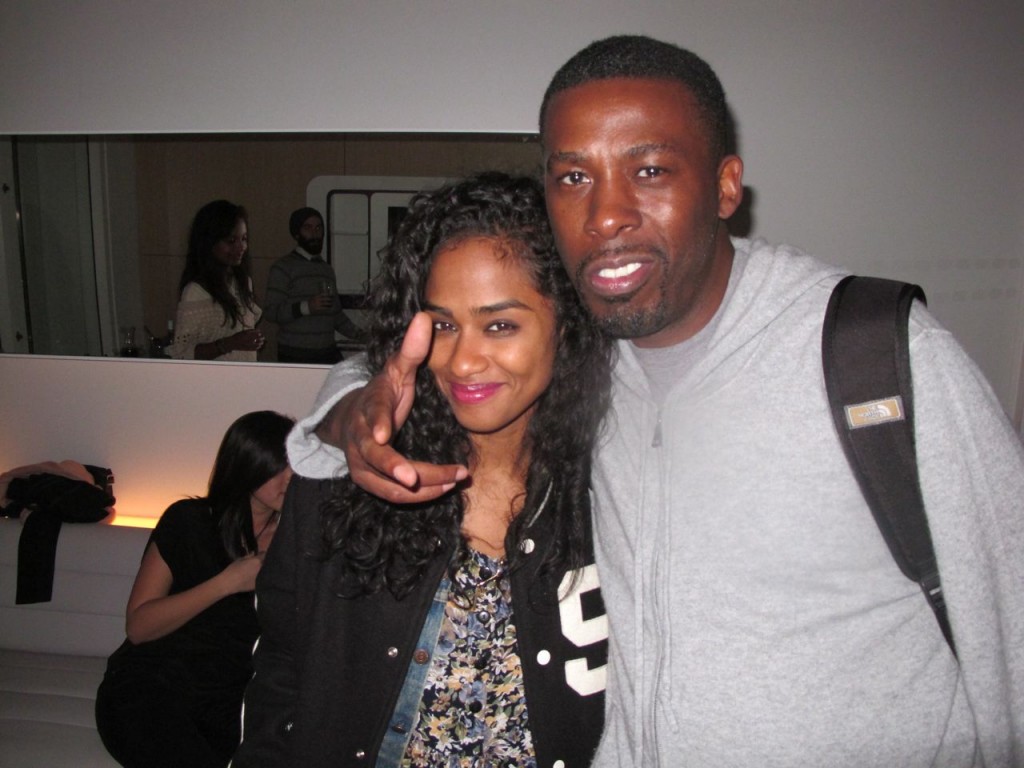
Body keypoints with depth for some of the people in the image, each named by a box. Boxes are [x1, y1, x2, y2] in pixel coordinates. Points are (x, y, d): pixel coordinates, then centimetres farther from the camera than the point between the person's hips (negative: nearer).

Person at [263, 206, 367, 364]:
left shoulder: (327, 269, 18)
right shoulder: (283, 267, -1)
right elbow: (270, 311, -11)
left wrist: (360, 335, 11)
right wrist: (306, 307, -22)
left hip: (328, 353, 5)